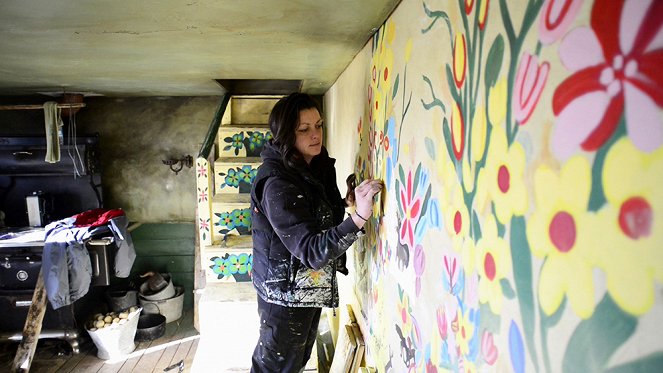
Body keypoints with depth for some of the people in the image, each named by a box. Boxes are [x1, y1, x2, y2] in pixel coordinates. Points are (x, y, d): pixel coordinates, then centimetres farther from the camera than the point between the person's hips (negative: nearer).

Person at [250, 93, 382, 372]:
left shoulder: (318, 167, 0)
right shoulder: (277, 183, -27)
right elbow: (311, 251, -33)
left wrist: (349, 201, -1)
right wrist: (359, 217, -44)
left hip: (309, 288, 8)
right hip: (285, 291, -8)